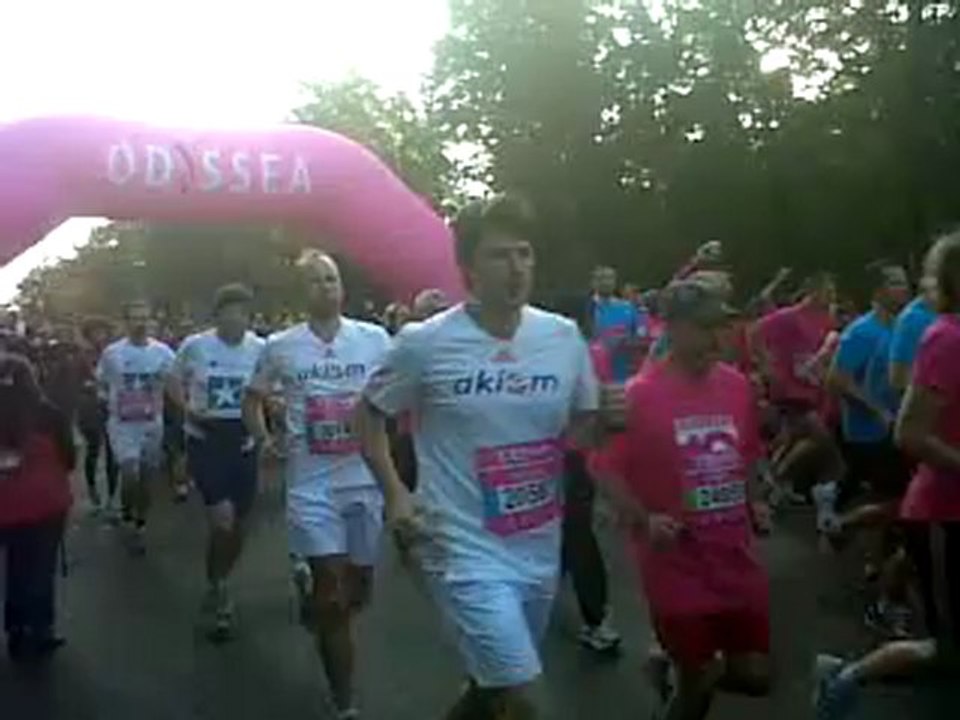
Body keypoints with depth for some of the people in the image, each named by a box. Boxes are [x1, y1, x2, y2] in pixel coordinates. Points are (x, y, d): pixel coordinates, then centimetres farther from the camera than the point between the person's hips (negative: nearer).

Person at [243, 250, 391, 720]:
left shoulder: (375, 339, -1)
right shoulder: (280, 347, -1)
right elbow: (253, 398, 14)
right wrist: (264, 439, -1)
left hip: (366, 478, 2)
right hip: (312, 484, -2)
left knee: (359, 589, 15)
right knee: (333, 596, -5)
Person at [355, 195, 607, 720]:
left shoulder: (565, 337, -2)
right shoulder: (424, 343, -12)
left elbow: (585, 422, 12)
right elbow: (369, 414, 3)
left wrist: (615, 418, -10)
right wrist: (394, 493, -6)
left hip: (540, 550, 5)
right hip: (467, 550, -5)